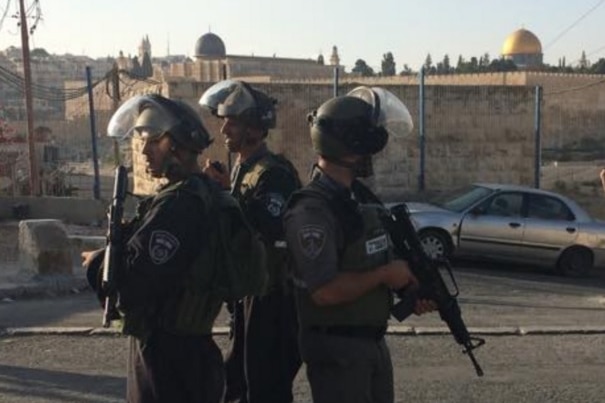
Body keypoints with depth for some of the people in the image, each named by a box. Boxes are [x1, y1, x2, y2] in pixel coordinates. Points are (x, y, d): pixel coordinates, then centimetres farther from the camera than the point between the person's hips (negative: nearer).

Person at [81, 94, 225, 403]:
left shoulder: (177, 204, -24)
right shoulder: (206, 192, 8)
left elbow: (136, 277, -27)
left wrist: (97, 263, -9)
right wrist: (123, 236, -1)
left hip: (164, 346, -9)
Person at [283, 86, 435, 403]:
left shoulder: (360, 196, 8)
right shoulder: (312, 211, -22)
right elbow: (325, 291, -29)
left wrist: (411, 289, 1)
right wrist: (386, 276, -18)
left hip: (374, 342, 9)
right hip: (336, 351, -9)